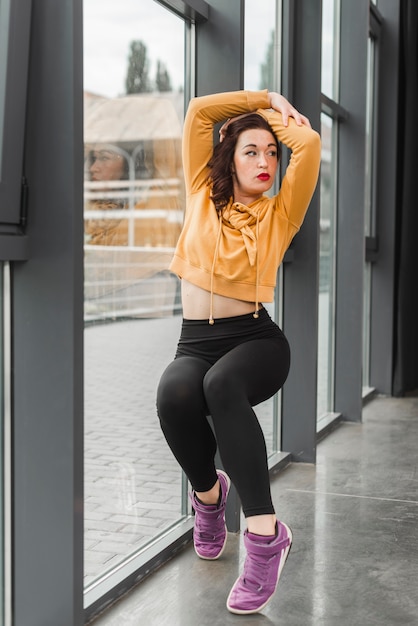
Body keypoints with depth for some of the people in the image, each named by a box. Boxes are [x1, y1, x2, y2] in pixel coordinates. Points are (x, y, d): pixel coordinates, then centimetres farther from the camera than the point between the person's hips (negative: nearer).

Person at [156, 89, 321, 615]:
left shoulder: (279, 213, 8)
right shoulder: (202, 195, 14)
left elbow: (309, 144, -4)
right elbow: (198, 111, 11)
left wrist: (276, 116, 14)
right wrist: (264, 97, 15)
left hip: (256, 339, -2)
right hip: (195, 341, 2)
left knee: (222, 383, -38)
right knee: (175, 394, -34)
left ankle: (264, 532, -35)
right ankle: (208, 490, -2)